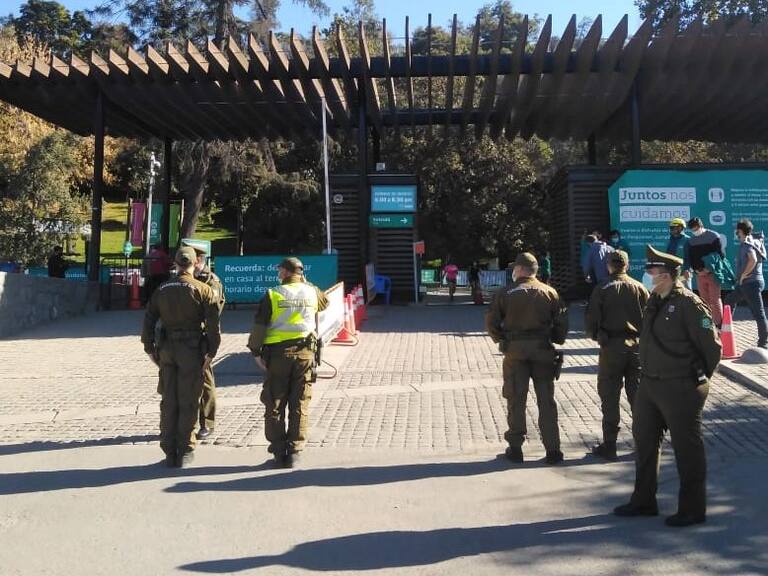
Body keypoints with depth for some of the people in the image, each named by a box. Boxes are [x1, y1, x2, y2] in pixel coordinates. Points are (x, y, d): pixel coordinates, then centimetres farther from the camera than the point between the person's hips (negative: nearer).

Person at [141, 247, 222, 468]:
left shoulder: (161, 290, 8)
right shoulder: (203, 290, -5)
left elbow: (148, 322, 8)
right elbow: (213, 325, -10)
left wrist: (150, 349, 15)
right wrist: (211, 352, -3)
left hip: (166, 350, 4)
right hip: (192, 350, -3)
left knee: (168, 402, 10)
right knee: (188, 402, 3)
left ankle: (169, 452, 16)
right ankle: (185, 452, 9)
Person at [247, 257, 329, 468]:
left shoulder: (272, 295, -3)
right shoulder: (311, 292, 4)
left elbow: (259, 326, -5)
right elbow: (325, 302, 28)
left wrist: (256, 351, 3)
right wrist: (305, 284, 27)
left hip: (277, 353, -2)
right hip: (305, 353, 2)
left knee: (275, 406, 8)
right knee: (300, 406, 7)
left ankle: (279, 453, 11)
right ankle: (294, 453, 7)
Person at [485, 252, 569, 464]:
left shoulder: (505, 293, -3)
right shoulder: (549, 292, 2)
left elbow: (491, 322, -4)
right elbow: (562, 321, -2)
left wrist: (501, 340, 10)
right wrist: (556, 340, 12)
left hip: (515, 351, -1)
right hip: (543, 351, 2)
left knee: (516, 401, 7)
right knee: (546, 401, 8)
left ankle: (515, 448, 12)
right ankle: (552, 449, 10)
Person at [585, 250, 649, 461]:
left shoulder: (602, 290, -7)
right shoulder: (640, 288, 1)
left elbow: (590, 321, -8)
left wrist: (598, 337, 11)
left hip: (611, 347, -3)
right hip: (637, 346, 3)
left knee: (610, 397, 5)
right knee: (638, 395, 12)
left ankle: (609, 445, 7)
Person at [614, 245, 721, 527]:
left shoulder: (689, 304, -18)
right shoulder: (654, 301, 7)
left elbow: (712, 346, -14)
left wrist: (699, 378, -4)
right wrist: (650, 372, 15)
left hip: (680, 389, -9)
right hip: (649, 384, 9)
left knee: (687, 448, 5)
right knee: (644, 440, 17)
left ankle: (692, 510, 21)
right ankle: (643, 501, 32)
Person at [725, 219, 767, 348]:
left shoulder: (747, 244, -16)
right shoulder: (753, 240, 11)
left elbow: (753, 259, -35)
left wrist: (743, 275, -21)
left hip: (751, 283, -10)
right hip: (745, 283, 10)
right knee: (729, 301, 23)